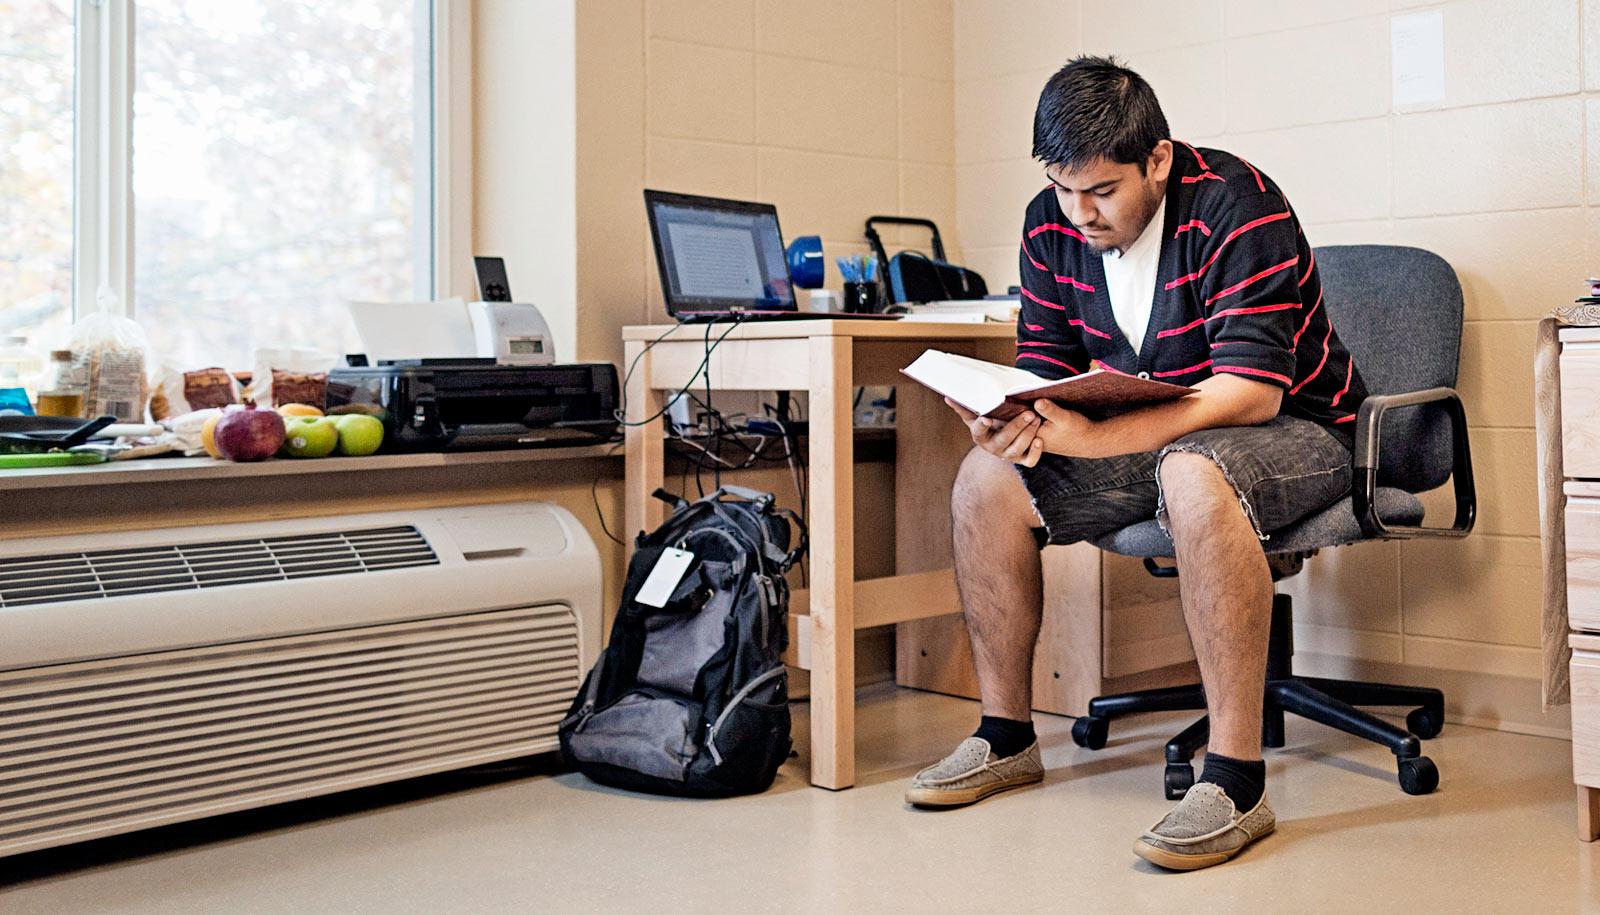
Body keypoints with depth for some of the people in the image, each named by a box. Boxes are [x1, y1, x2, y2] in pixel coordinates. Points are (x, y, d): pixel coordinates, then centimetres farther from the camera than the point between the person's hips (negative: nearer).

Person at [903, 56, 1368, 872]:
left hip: (1291, 432, -6)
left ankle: (1237, 779, -33)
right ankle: (1006, 736, 1)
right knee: (985, 479, -13)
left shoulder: (1236, 207, -23)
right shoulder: (1052, 223, -3)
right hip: (1158, 436, 6)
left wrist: (1091, 438, -40)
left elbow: (1252, 391, -30)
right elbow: (1045, 367, 2)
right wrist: (1014, 421, -24)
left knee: (1194, 476, -40)